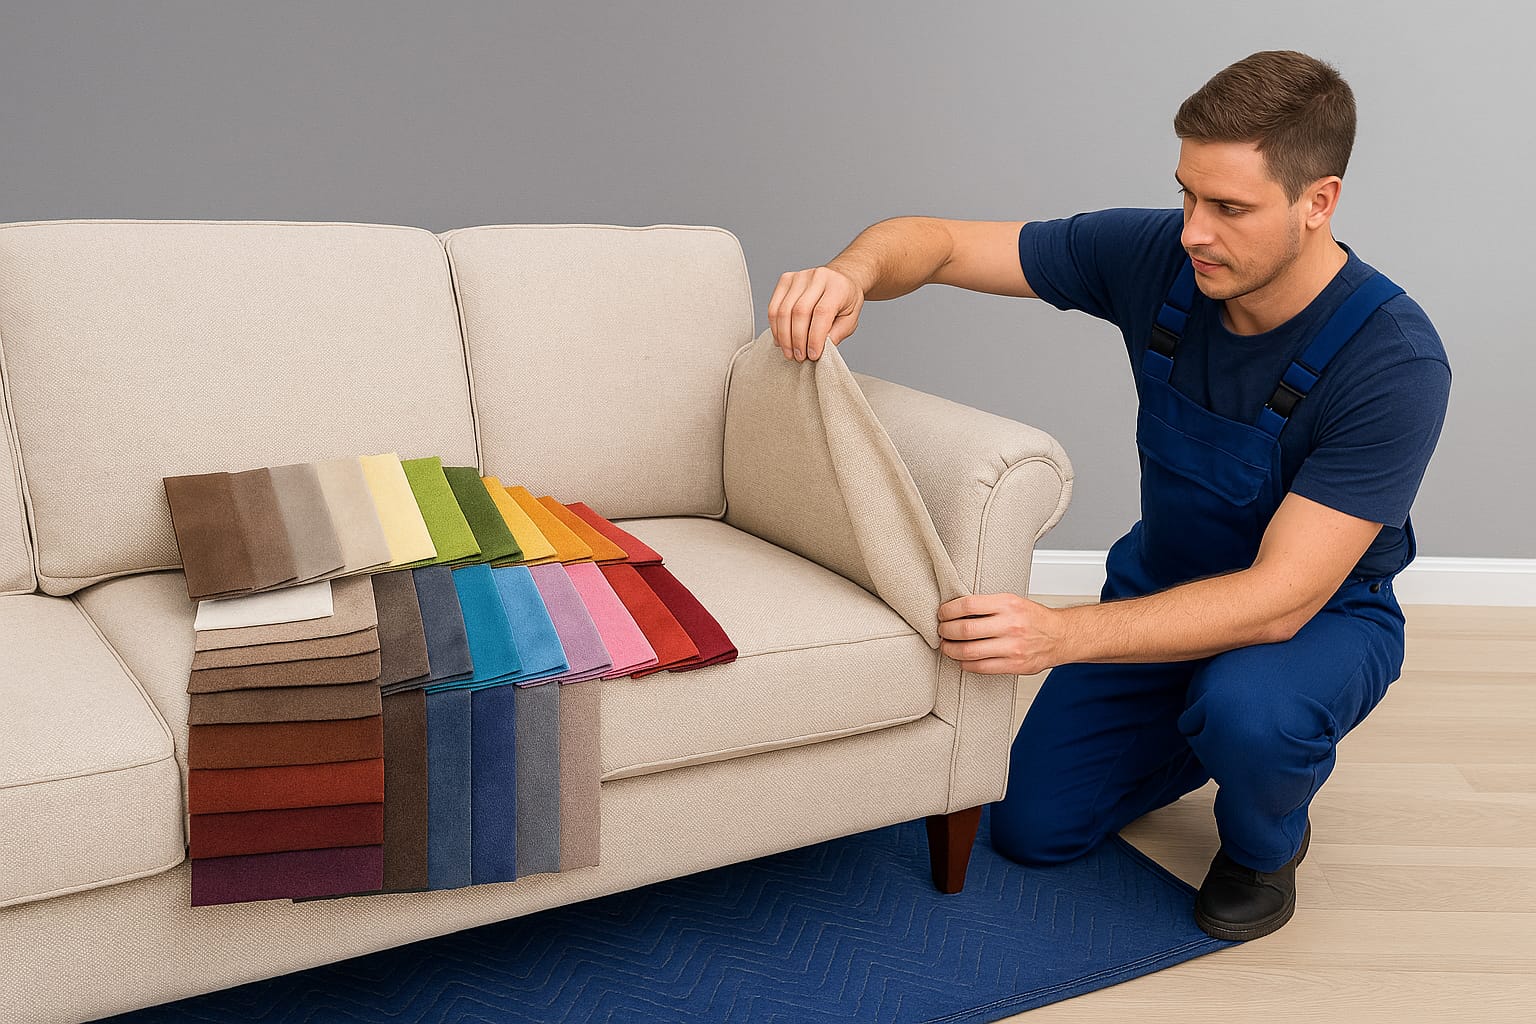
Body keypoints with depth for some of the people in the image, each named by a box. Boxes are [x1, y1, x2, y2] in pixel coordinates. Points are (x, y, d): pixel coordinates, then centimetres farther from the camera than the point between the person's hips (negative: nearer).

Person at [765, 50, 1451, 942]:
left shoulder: (1395, 362, -32)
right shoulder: (1157, 257, -19)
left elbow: (1281, 598, -36)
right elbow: (936, 241, -13)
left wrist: (1063, 635, -47)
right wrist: (850, 274, -38)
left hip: (1321, 615, -4)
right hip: (1163, 587, 4)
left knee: (1245, 703, -39)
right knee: (1034, 825, 2)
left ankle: (1267, 837, -2)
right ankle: (1207, 730, 28)